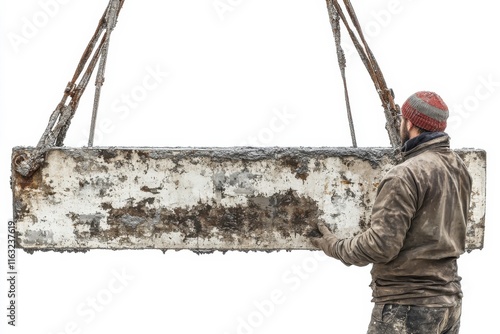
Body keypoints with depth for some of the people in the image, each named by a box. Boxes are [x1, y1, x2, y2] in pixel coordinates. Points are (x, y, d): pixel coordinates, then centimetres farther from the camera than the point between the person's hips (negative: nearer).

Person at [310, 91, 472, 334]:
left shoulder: (406, 175, -18)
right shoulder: (459, 169, 8)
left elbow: (381, 245, -19)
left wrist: (334, 247, -3)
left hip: (406, 307, -8)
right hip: (450, 301, 8)